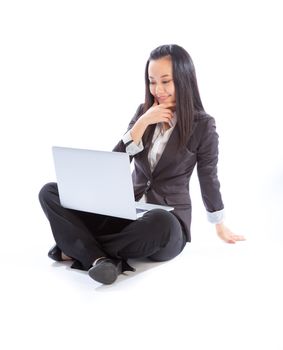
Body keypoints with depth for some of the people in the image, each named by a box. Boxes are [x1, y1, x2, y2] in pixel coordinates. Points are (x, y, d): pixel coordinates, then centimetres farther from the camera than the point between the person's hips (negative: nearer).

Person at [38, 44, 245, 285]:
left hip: (168, 218, -4)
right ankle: (99, 259, -33)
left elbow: (209, 179, 5)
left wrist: (221, 228, 14)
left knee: (159, 224, -43)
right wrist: (143, 122, -11)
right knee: (50, 192, -12)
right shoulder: (144, 111, 8)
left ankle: (79, 249, -21)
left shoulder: (202, 124, -4)